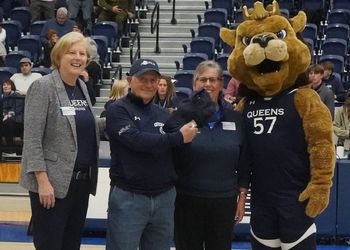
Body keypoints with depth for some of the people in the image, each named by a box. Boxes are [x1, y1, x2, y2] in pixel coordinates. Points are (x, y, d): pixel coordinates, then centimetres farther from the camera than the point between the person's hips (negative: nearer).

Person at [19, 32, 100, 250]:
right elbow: (32, 139, -15)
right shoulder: (43, 87, -10)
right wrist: (43, 181, -20)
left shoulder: (82, 87, 11)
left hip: (82, 181, 7)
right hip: (53, 182, -7)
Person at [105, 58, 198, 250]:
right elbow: (135, 139, -20)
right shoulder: (118, 110, -4)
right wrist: (178, 138, -17)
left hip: (164, 197, 5)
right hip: (128, 198, -5)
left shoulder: (162, 114, 13)